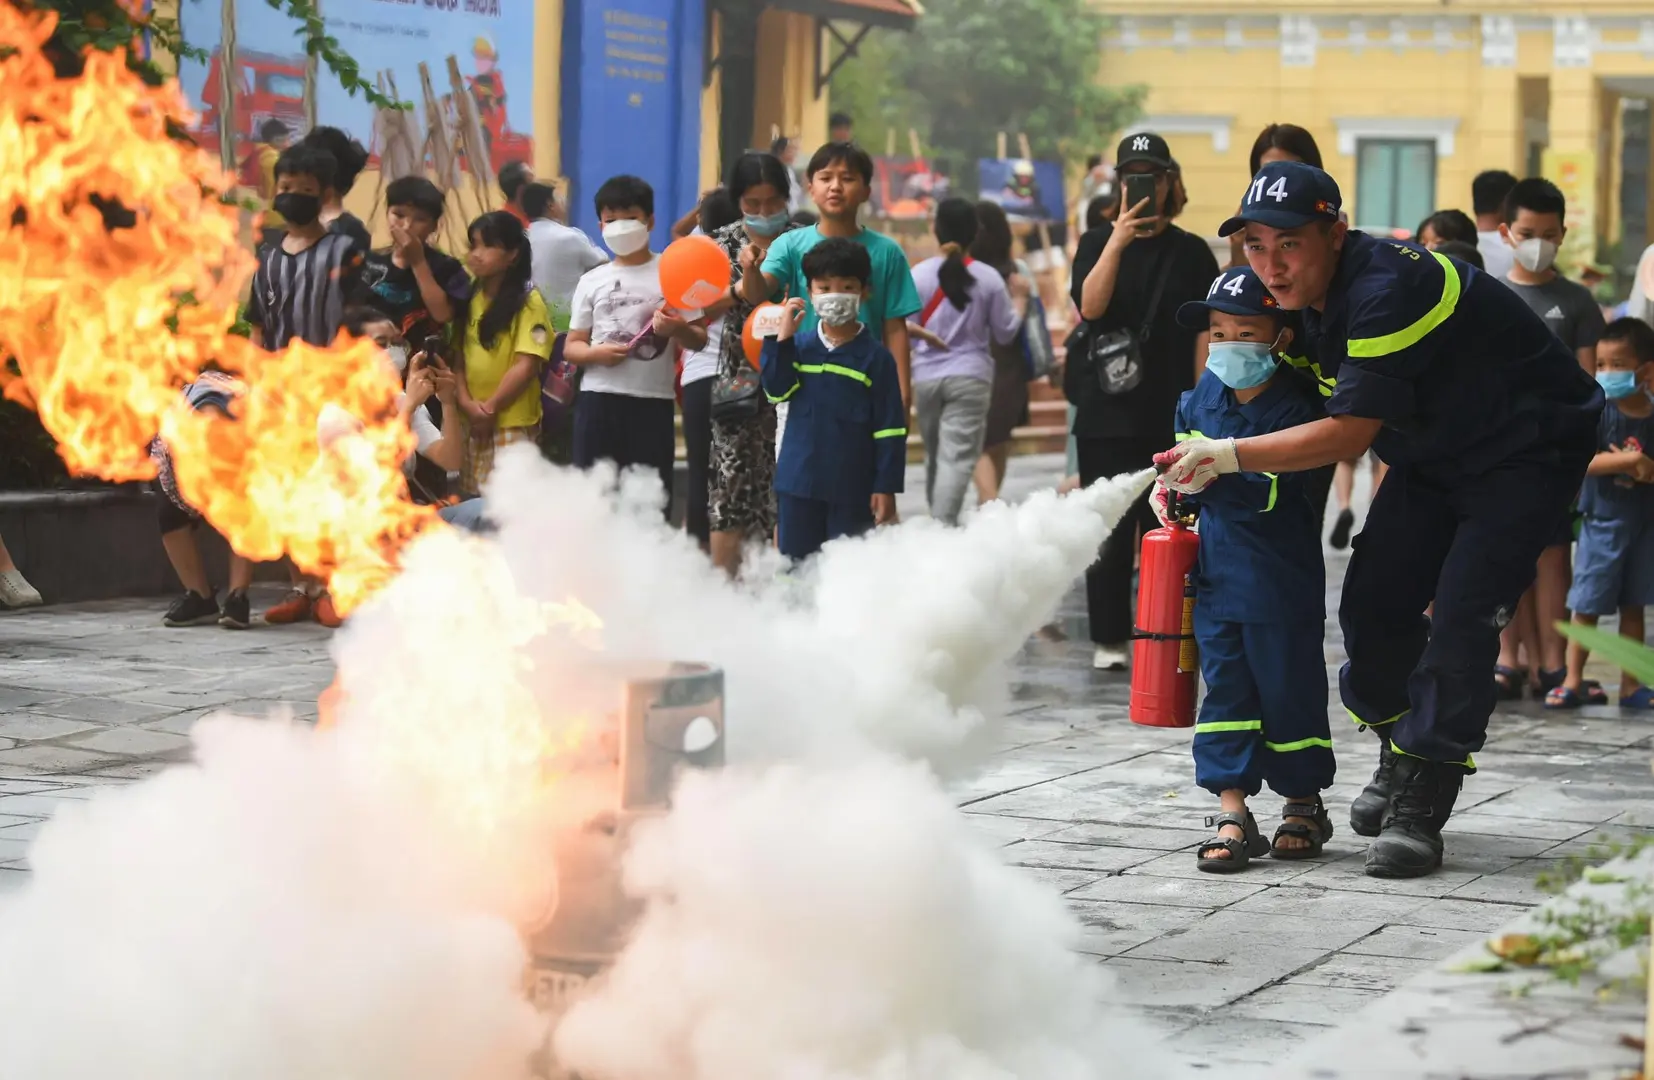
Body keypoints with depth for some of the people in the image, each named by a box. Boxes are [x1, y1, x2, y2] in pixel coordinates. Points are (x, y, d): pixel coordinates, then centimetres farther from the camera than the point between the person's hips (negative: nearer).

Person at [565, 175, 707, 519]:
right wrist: (595, 353, -11)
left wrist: (677, 329, -17)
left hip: (651, 401, -2)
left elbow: (699, 340, 5)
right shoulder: (592, 281, 10)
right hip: (598, 399, 2)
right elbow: (571, 347, 11)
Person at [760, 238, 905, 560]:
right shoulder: (799, 346, 4)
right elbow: (777, 389, -11)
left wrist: (886, 487, -8)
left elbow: (890, 428, -4)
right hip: (799, 483, 3)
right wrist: (781, 340, -16)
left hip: (853, 488, -2)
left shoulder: (876, 357, -4)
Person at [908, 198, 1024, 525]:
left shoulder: (919, 274, -2)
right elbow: (1005, 332, 4)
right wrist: (1021, 298, 18)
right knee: (958, 457, -8)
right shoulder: (988, 278, -3)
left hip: (926, 376, 2)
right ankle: (943, 525, -21)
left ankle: (936, 521, 22)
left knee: (935, 455, 16)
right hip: (970, 376, -2)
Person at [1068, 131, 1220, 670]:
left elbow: (1204, 330, 4)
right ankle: (1109, 638, 7)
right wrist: (1119, 241, -19)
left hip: (1172, 418, 0)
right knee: (1110, 530, 2)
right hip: (1106, 416, 0)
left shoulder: (1191, 252, 6)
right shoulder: (1097, 244, 7)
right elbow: (1090, 306, -10)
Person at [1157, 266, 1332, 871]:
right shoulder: (1202, 397, 5)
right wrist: (1171, 491, 11)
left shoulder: (1296, 406, -15)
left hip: (1281, 577, -5)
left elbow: (1275, 490, -24)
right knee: (1225, 687, 4)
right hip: (1216, 568, 5)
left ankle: (1303, 805, 21)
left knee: (1288, 688, 4)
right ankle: (1232, 816, 6)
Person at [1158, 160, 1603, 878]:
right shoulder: (1314, 295, -3)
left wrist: (1229, 455, -27)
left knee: (1458, 623, -17)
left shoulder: (1389, 289, -33)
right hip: (1434, 456, 9)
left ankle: (1419, 806, -8)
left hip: (1527, 453, -9)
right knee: (1373, 603, 2)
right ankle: (1400, 755, 26)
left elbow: (1349, 433, -32)